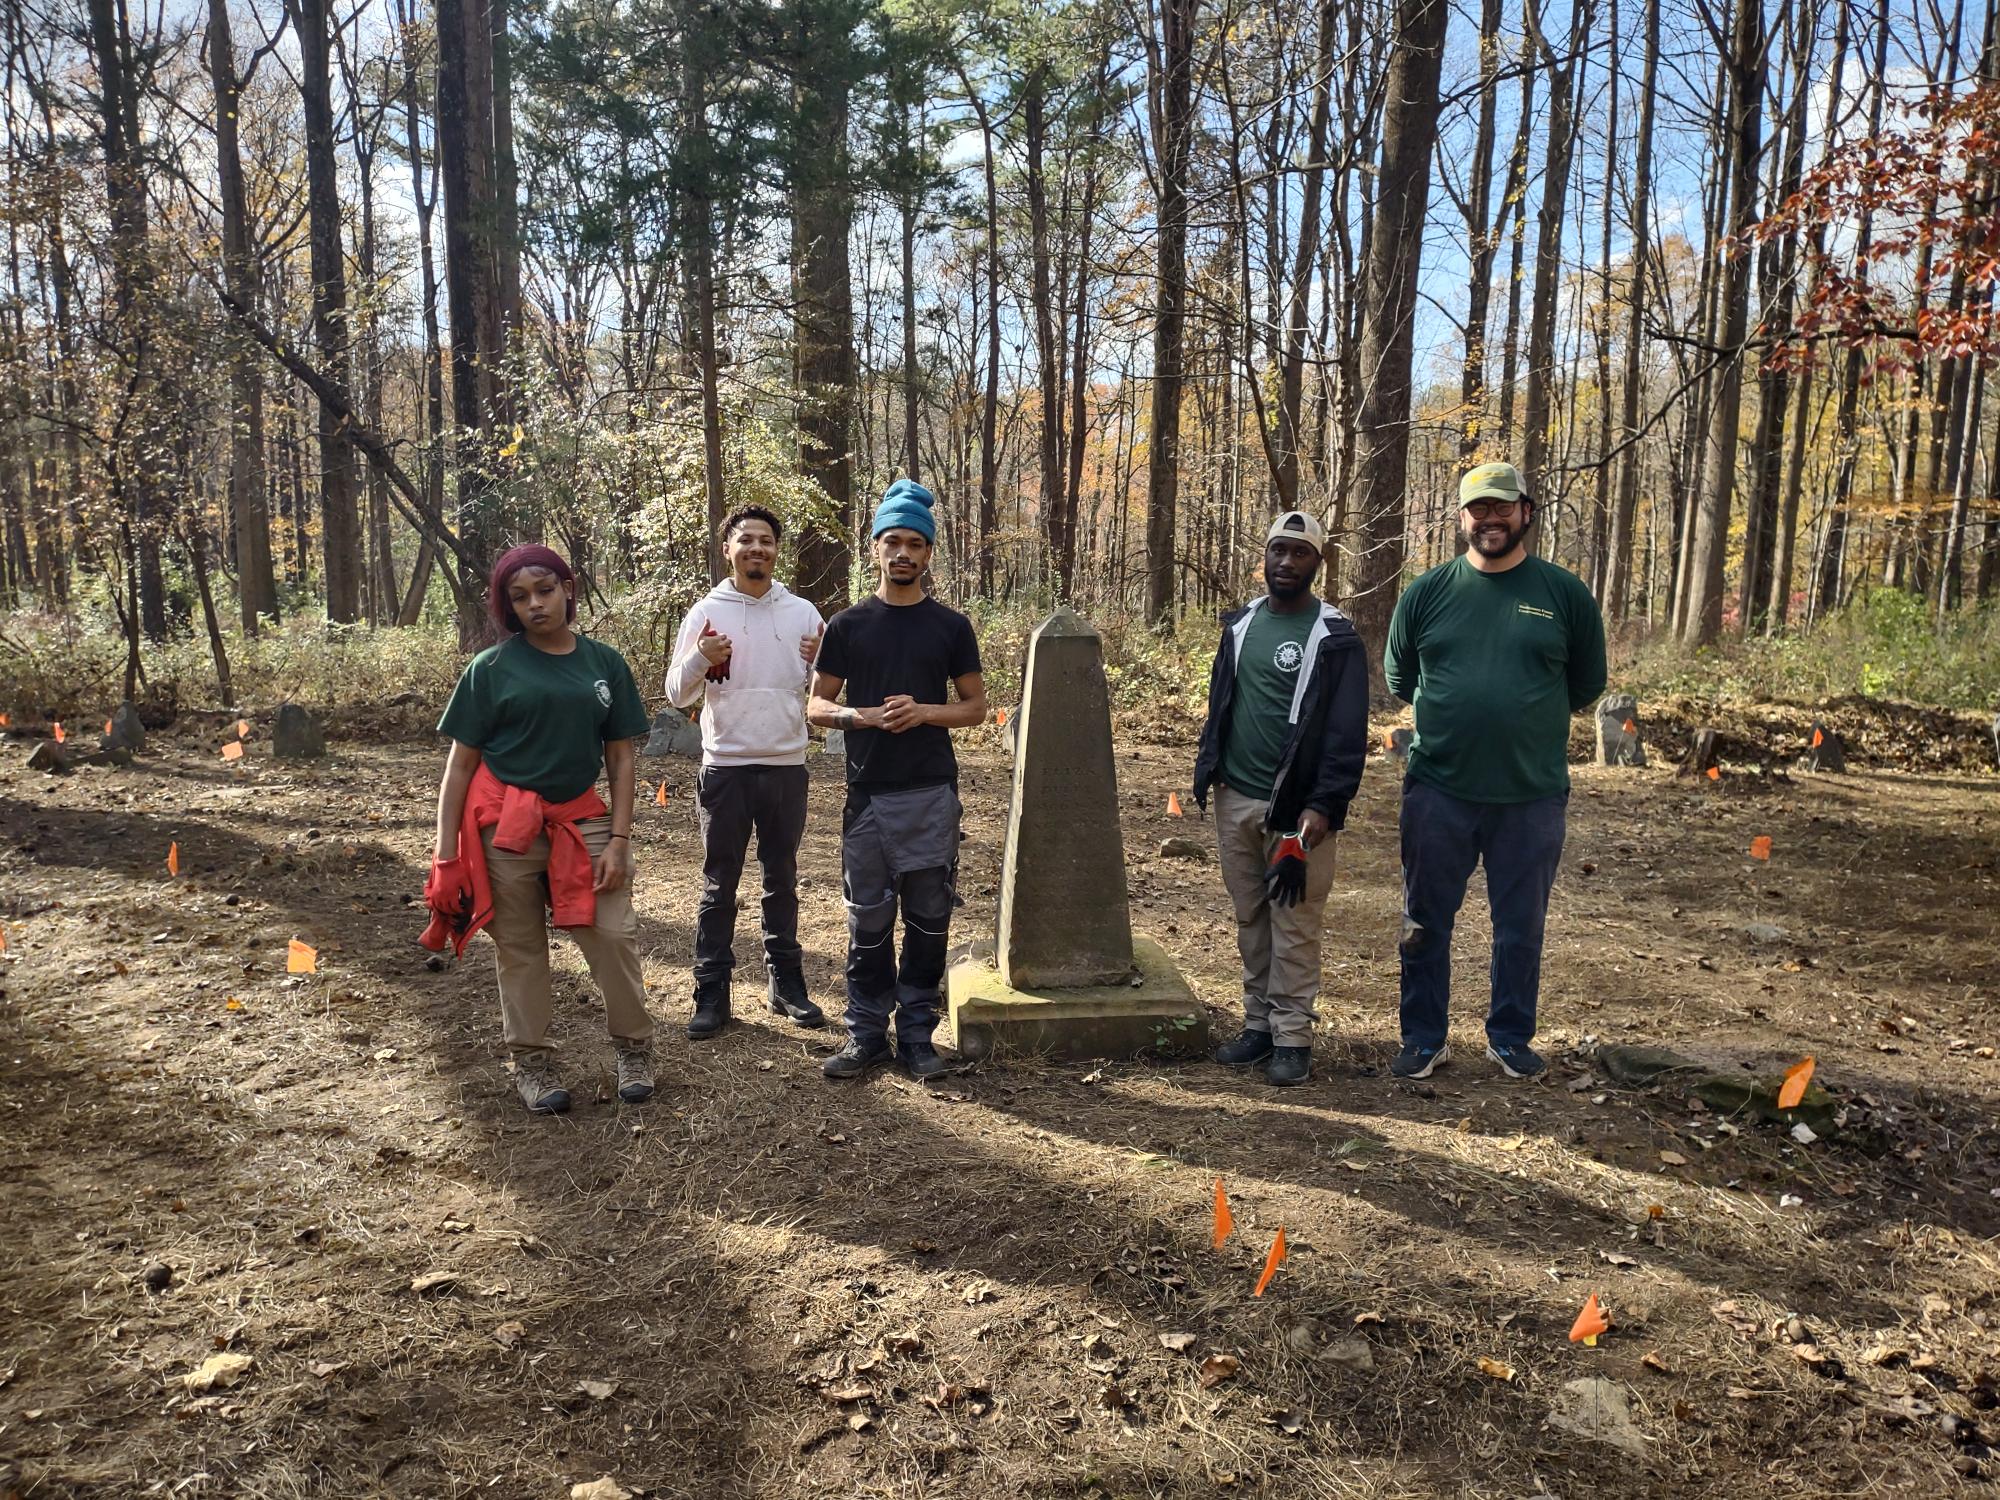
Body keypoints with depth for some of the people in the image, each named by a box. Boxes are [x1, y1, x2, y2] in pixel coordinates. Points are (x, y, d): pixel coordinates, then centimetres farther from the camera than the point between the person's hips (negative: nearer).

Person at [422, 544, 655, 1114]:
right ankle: (531, 1061, 24)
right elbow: (460, 764, -1)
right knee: (519, 947, 8)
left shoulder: (604, 663, 5)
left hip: (581, 821, 2)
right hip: (504, 827, -1)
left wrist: (619, 839, -2)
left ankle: (634, 1047, 20)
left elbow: (621, 757, 6)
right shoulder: (492, 668, -1)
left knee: (614, 934, -1)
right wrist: (446, 856, -5)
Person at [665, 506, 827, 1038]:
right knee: (719, 885, 5)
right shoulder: (706, 613, -1)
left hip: (787, 766, 2)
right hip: (726, 768, -2)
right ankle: (712, 991, 12)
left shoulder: (802, 613, 3)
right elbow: (676, 695, -1)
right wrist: (699, 659, -19)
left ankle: (786, 982, 22)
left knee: (782, 880, 13)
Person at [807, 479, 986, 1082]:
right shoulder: (847, 625, 5)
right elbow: (816, 705, 6)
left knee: (928, 920, 6)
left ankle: (917, 1032, 18)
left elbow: (976, 705, 8)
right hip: (868, 796, 0)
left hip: (932, 795, 0)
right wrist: (863, 716, -14)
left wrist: (924, 711, -11)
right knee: (868, 923, 5)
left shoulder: (950, 626, 6)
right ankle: (866, 1034, 18)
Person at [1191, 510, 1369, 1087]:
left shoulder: (1335, 637, -7)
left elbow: (1348, 733, -10)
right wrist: (1208, 768, 10)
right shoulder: (1240, 623, 11)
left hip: (1295, 808, -5)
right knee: (1250, 919, 13)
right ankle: (1258, 1023, 23)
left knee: (1294, 925, 0)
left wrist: (1324, 806, -18)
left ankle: (1292, 1037, 10)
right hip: (1235, 800, 6)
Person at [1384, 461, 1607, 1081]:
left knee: (1521, 928, 11)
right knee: (1425, 924, 9)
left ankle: (1511, 1037, 29)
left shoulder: (1566, 594, 0)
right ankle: (1424, 1039, 24)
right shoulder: (1427, 592, 2)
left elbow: (1587, 684, 11)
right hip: (1438, 790, 1)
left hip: (1532, 796, 0)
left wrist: (1527, 721, 11)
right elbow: (1398, 676, 14)